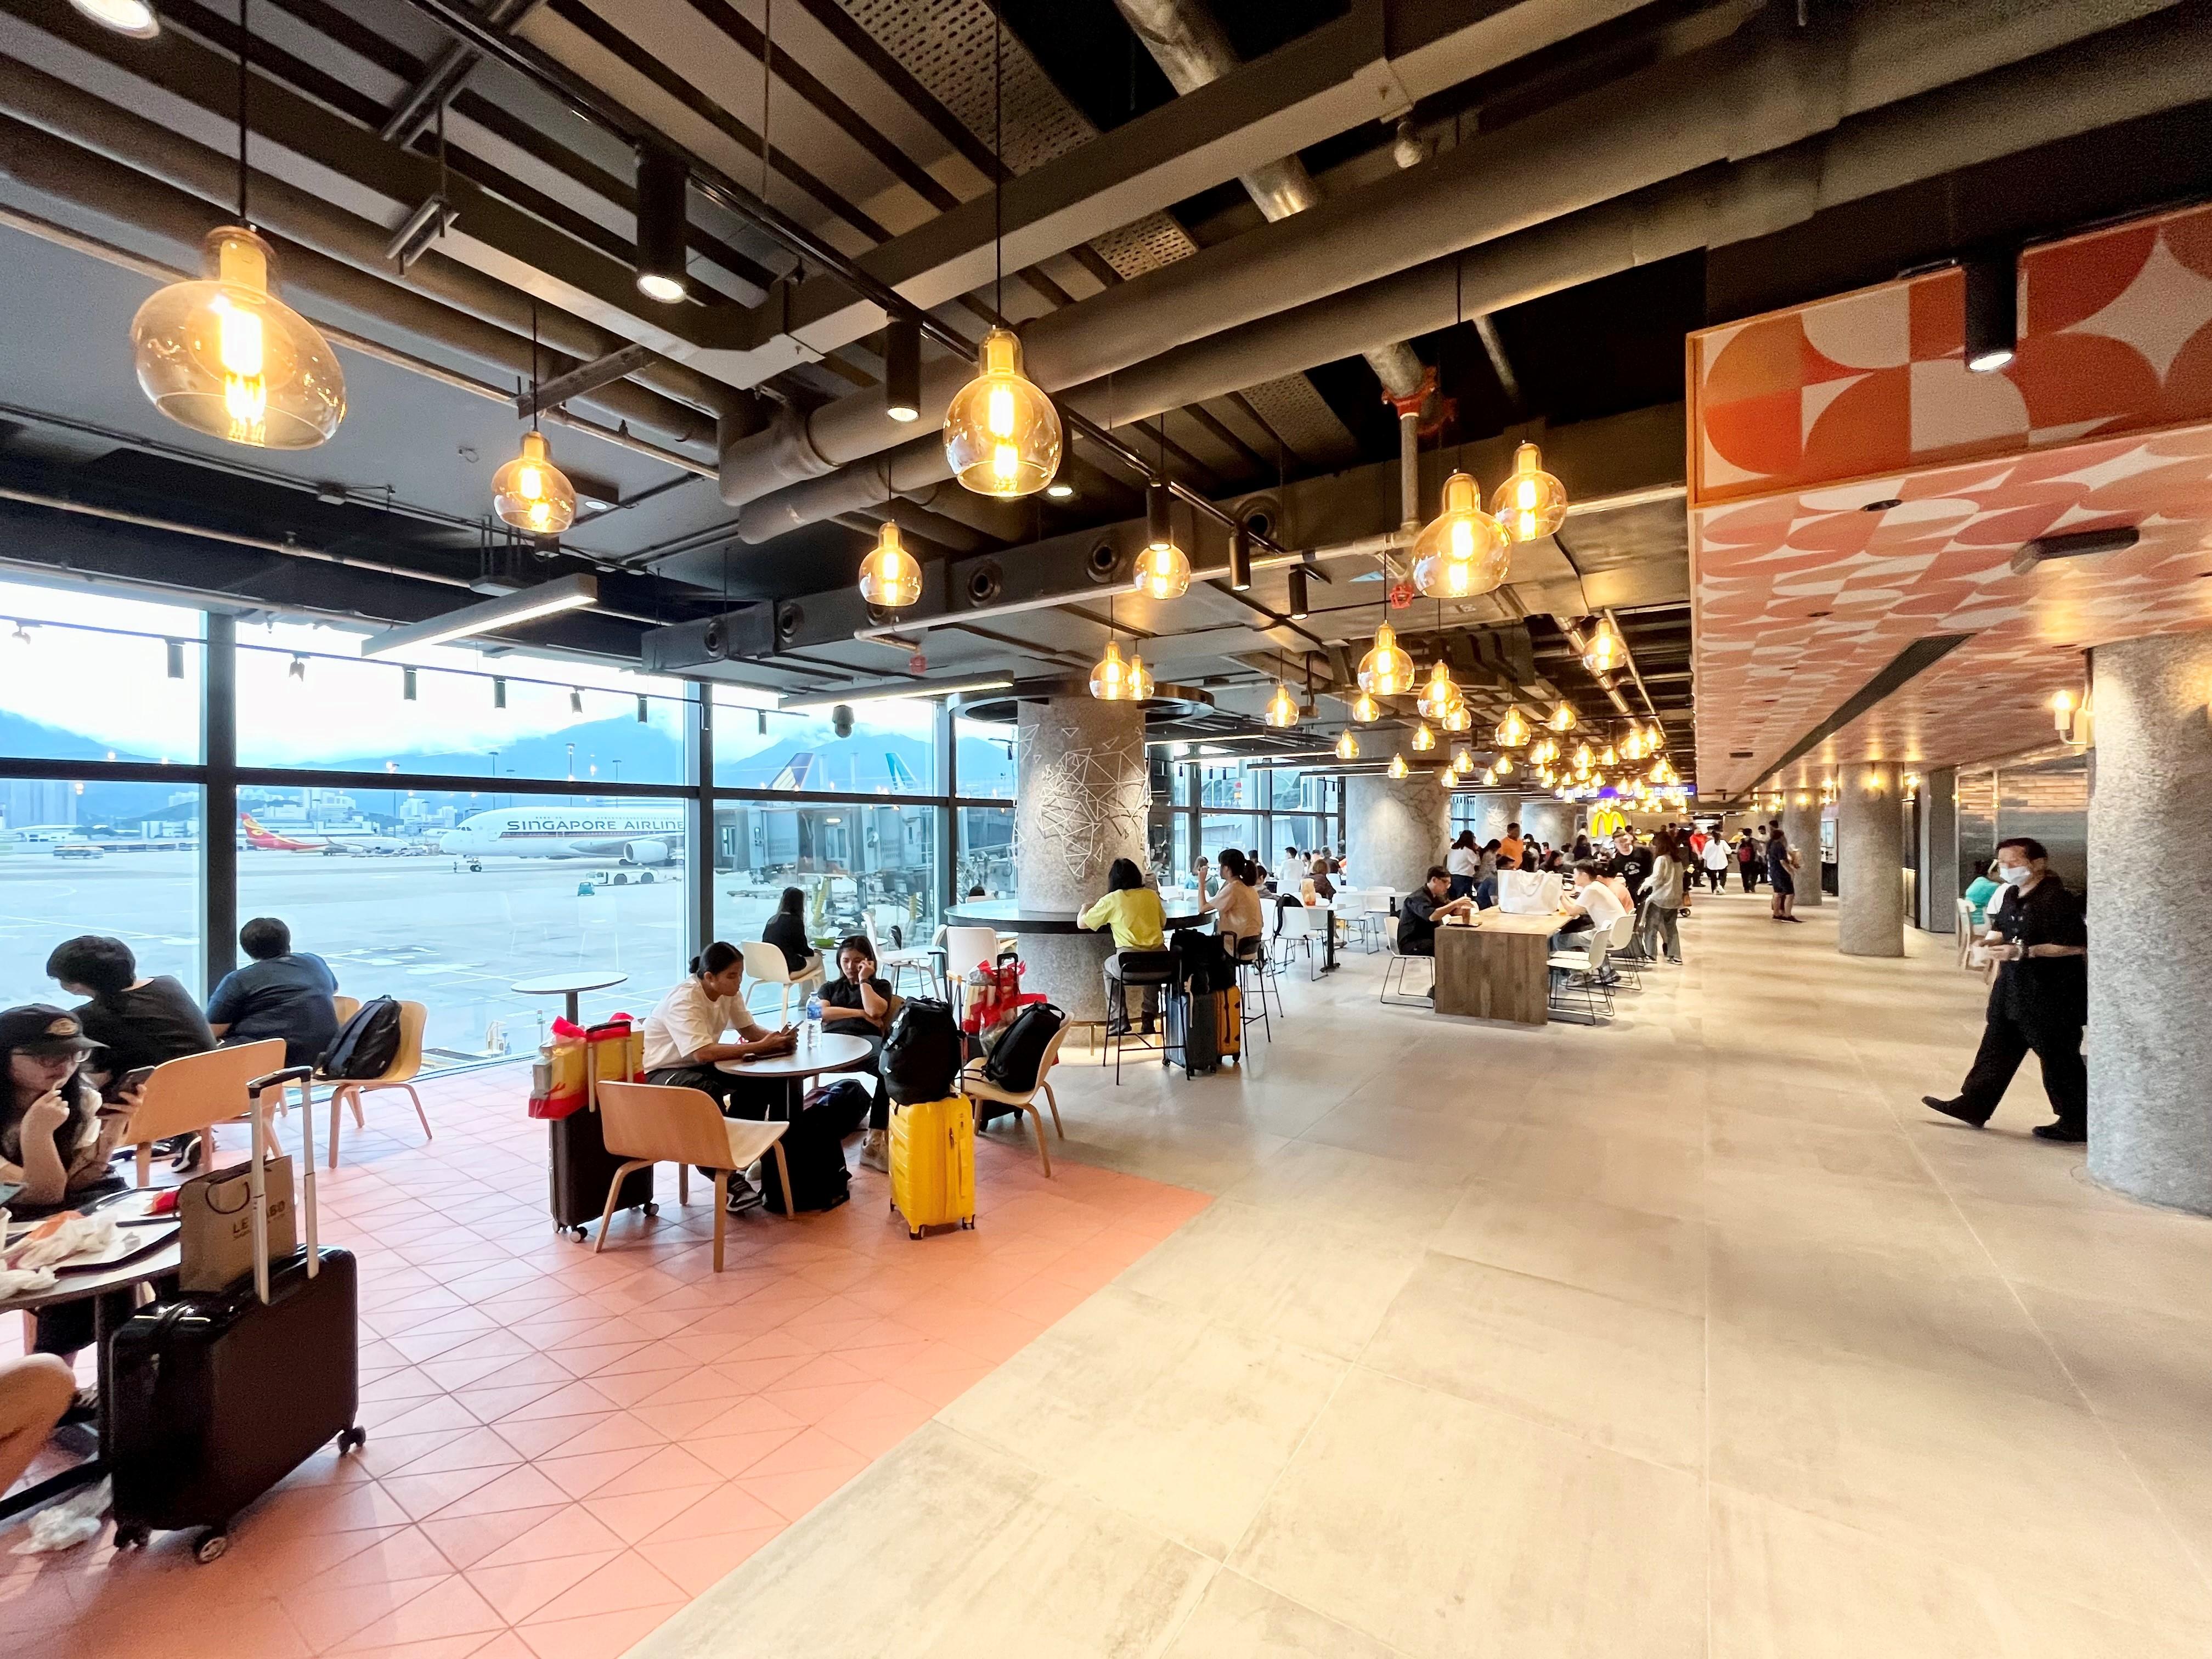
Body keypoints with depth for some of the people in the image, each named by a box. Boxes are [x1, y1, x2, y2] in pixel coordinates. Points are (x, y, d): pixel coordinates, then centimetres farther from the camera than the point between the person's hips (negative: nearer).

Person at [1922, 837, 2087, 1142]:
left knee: (2059, 1060, 3)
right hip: (2012, 989, 9)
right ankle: (1973, 1106, 20)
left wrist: (2023, 951, -25)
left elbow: (2077, 946, -22)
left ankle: (2076, 1125, 18)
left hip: (2051, 995, -9)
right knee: (1997, 1049, 13)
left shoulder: (2058, 899, -18)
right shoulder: (2010, 895, 9)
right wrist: (1994, 941, 2)